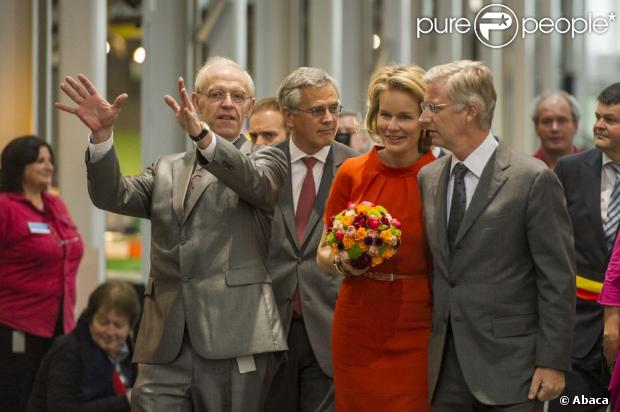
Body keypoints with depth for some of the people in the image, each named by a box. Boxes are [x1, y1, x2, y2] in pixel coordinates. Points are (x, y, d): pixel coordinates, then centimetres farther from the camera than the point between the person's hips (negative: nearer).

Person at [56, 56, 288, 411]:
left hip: (235, 340, -3)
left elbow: (254, 181, -16)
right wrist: (102, 134, -14)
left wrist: (201, 132, -33)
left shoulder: (267, 160, 8)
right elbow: (114, 196, 4)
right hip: (166, 346, 3)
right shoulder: (167, 171, 20)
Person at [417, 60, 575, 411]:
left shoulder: (533, 180, -9)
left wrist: (553, 363, -12)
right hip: (445, 368, 5)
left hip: (508, 368, -5)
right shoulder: (428, 178, 9)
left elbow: (558, 280, -9)